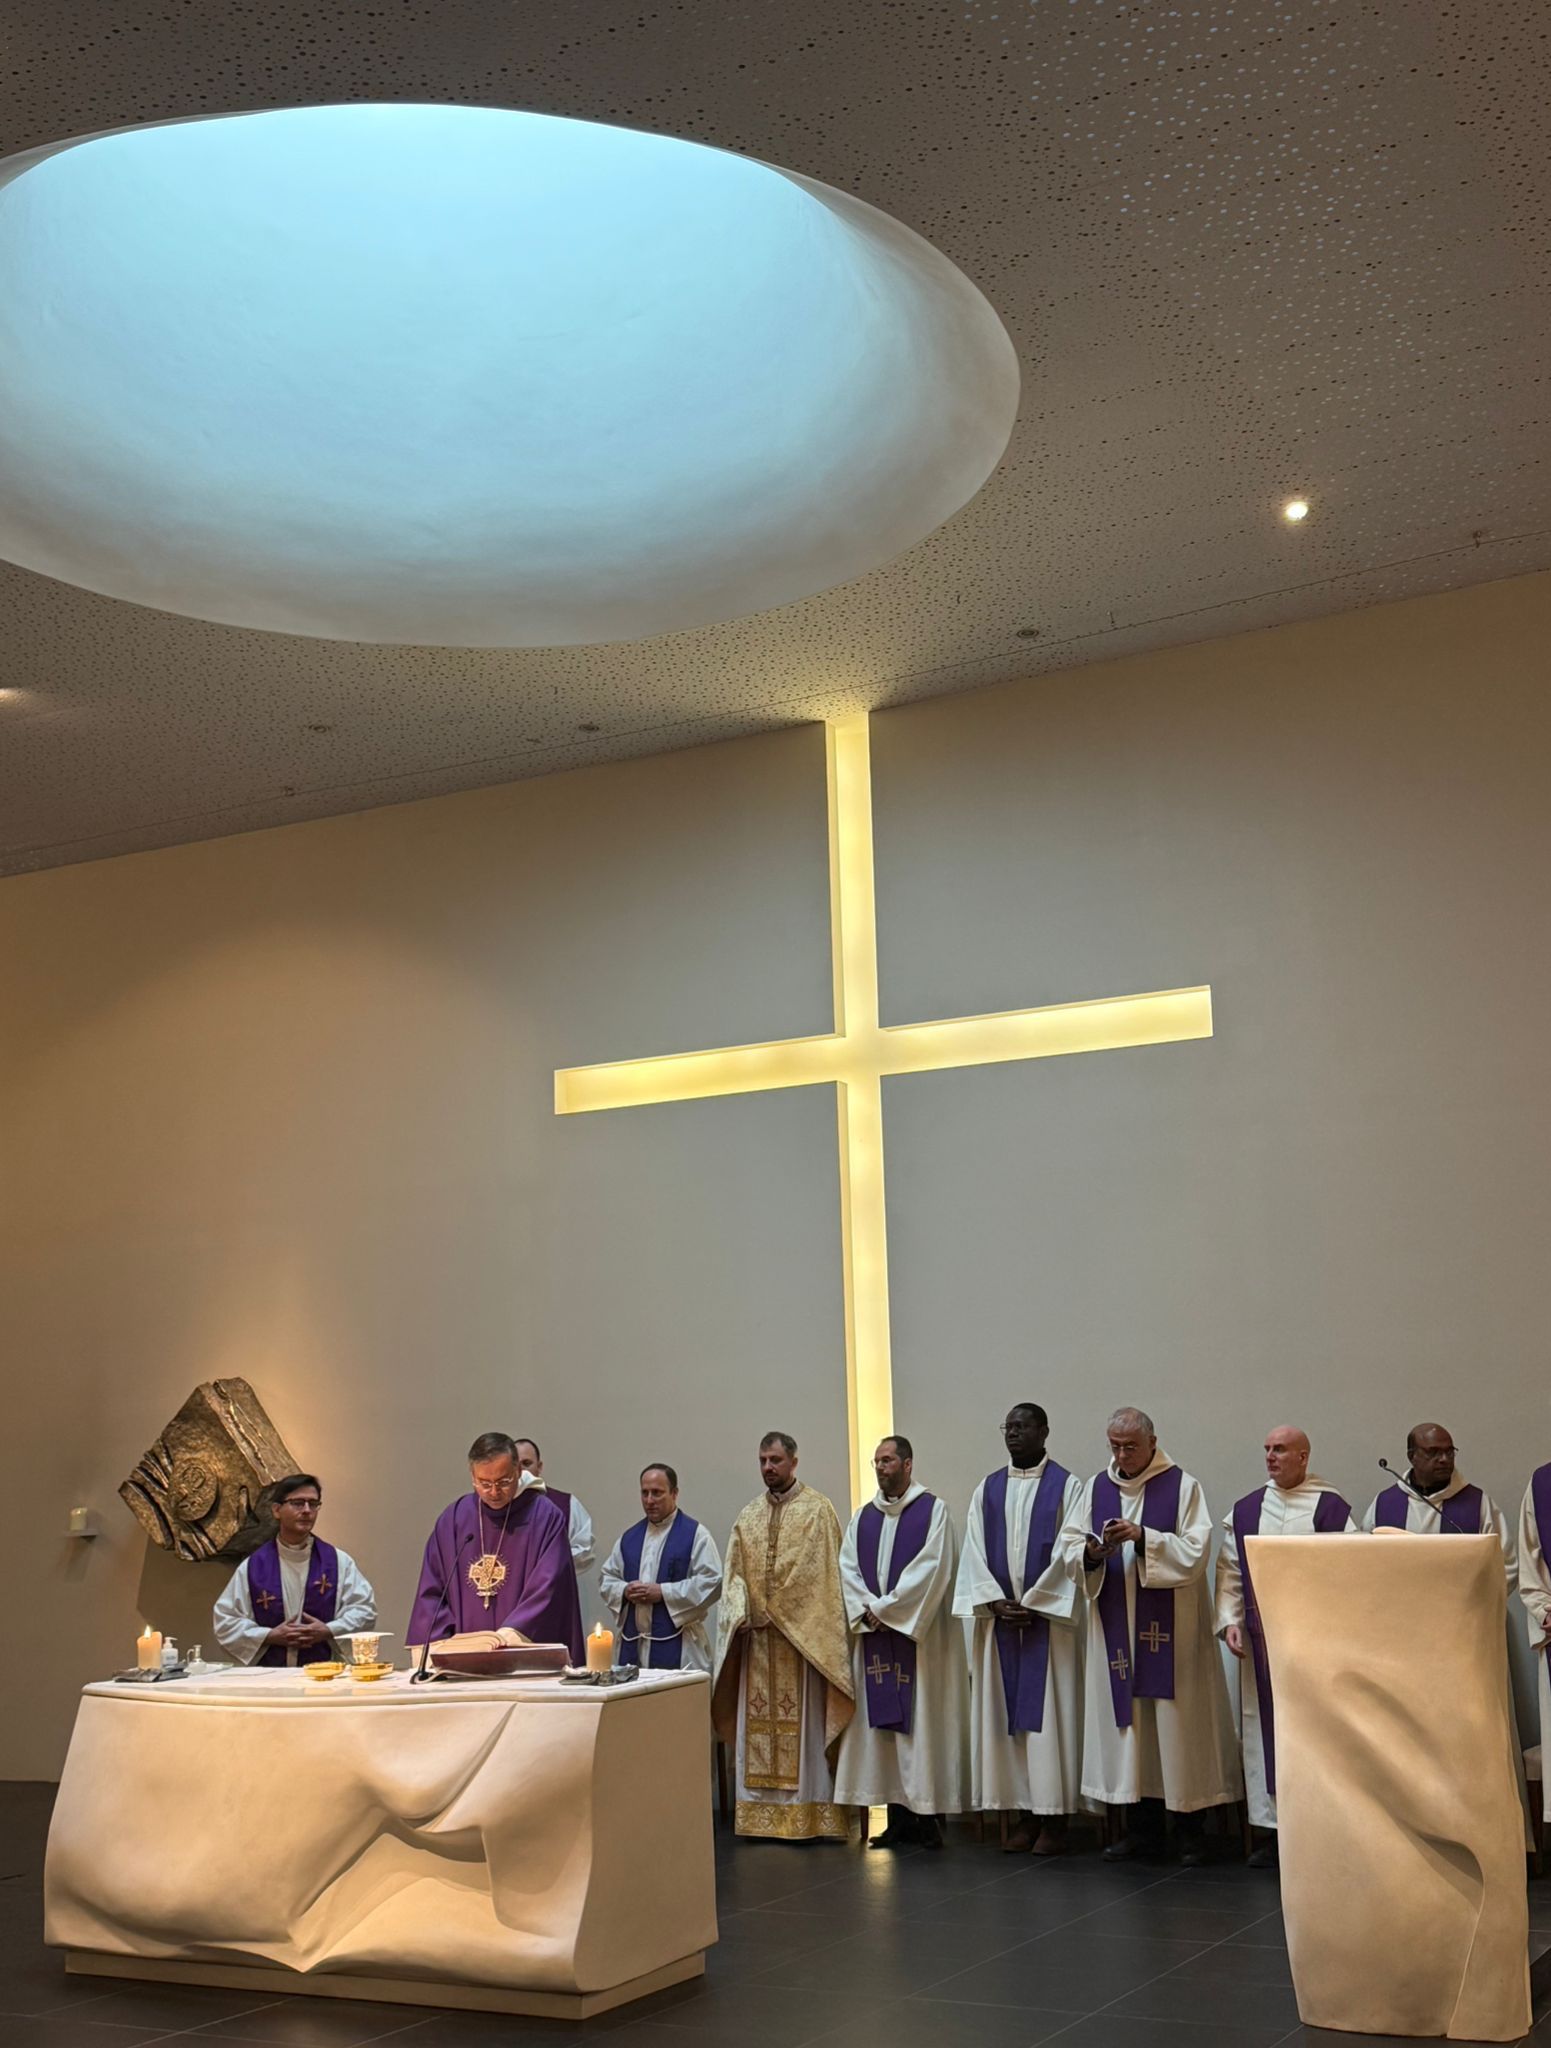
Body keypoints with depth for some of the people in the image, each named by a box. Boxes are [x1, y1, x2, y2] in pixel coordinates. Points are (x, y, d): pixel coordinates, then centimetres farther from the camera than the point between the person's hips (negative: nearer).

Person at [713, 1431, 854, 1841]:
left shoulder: (817, 1509, -1)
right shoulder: (749, 1515, 15)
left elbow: (822, 1572, -8)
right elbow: (734, 1573, 11)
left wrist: (777, 1614, -12)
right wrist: (741, 1613, -7)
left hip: (802, 1634, -5)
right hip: (757, 1636, 5)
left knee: (803, 1724, -4)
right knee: (758, 1724, 5)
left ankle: (807, 1814, 0)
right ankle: (764, 1813, 9)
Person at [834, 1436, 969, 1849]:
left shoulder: (933, 1510, -2)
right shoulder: (862, 1517, 14)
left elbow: (932, 1567, -12)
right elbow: (847, 1569, 7)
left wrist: (886, 1608, -13)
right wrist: (867, 1611, -10)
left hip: (919, 1635, -5)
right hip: (874, 1635, 5)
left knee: (923, 1721, -5)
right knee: (883, 1723, 4)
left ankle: (928, 1816, 0)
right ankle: (898, 1818, 10)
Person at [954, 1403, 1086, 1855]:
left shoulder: (1066, 1487, -1)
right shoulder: (988, 1489, 11)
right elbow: (974, 1551, 6)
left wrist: (1031, 1604, -12)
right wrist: (995, 1602, -7)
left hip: (1049, 1618, -4)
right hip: (999, 1619, 4)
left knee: (1049, 1712, -3)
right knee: (1006, 1714, 4)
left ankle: (1054, 1818, 2)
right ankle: (1025, 1813, 10)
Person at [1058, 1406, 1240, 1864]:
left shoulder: (1183, 1487, -3)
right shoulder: (1096, 1488, 8)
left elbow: (1196, 1551, -11)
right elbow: (1068, 1547, 6)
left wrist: (1143, 1537, -22)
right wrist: (1091, 1553, -16)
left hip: (1170, 1627, -3)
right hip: (1116, 1627, 3)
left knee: (1176, 1720, -1)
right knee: (1125, 1717, 5)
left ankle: (1188, 1825, 10)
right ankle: (1140, 1821, 15)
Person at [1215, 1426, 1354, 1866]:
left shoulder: (1331, 1508, -2)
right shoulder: (1244, 1511, 9)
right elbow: (1229, 1572, 9)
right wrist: (1230, 1621, -3)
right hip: (1260, 1640, 3)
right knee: (1264, 1729, 5)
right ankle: (1274, 1826, 13)